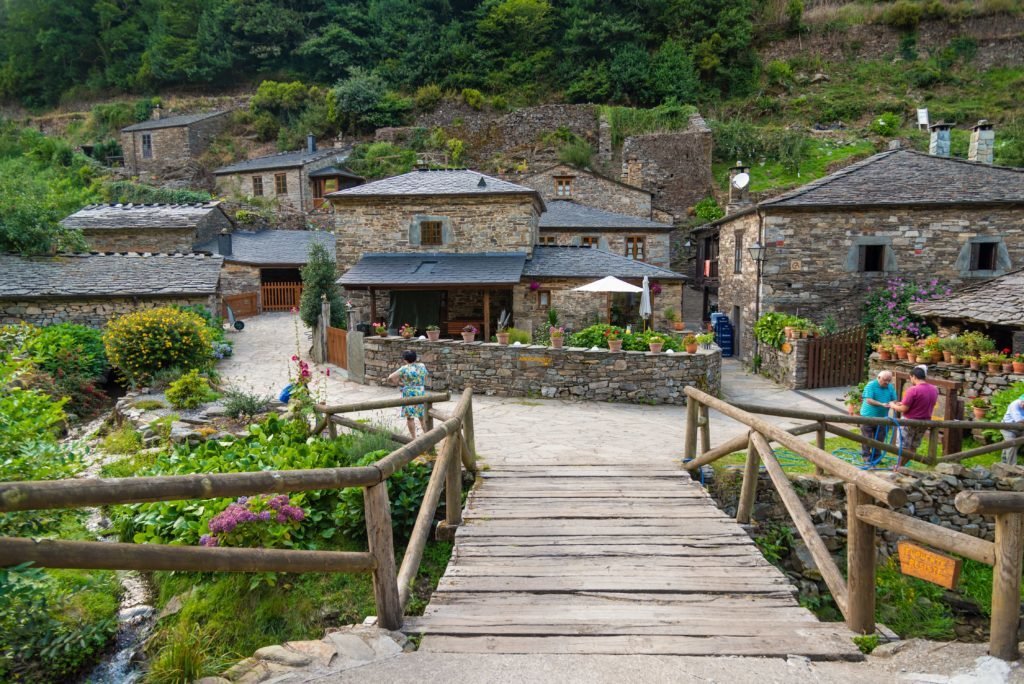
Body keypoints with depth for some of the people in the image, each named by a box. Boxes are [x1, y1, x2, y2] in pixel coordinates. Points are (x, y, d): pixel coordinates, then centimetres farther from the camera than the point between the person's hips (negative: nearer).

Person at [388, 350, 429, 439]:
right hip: (421, 394, 5)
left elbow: (390, 378, -13)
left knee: (410, 417, 5)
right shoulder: (422, 366, 2)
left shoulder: (404, 369, -11)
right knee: (422, 416, 17)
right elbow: (425, 380, 16)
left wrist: (398, 383, 1)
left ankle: (414, 438, 6)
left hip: (409, 395, -5)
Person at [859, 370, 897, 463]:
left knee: (879, 439, 11)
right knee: (867, 438, 2)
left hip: (882, 417, 4)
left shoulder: (891, 387, 4)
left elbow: (894, 400, 5)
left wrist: (891, 403, -19)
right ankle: (866, 456, 12)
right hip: (868, 416, -4)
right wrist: (882, 404, -30)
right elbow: (869, 400, -19)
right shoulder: (871, 385, -11)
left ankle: (876, 456, 23)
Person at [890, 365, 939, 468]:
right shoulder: (934, 389, 0)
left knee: (903, 446, 6)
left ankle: (899, 467, 13)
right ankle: (902, 465, 24)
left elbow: (904, 409, -19)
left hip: (910, 422, -7)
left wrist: (894, 406, 1)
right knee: (913, 447, 16)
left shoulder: (913, 390, -22)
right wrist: (904, 404, 15)